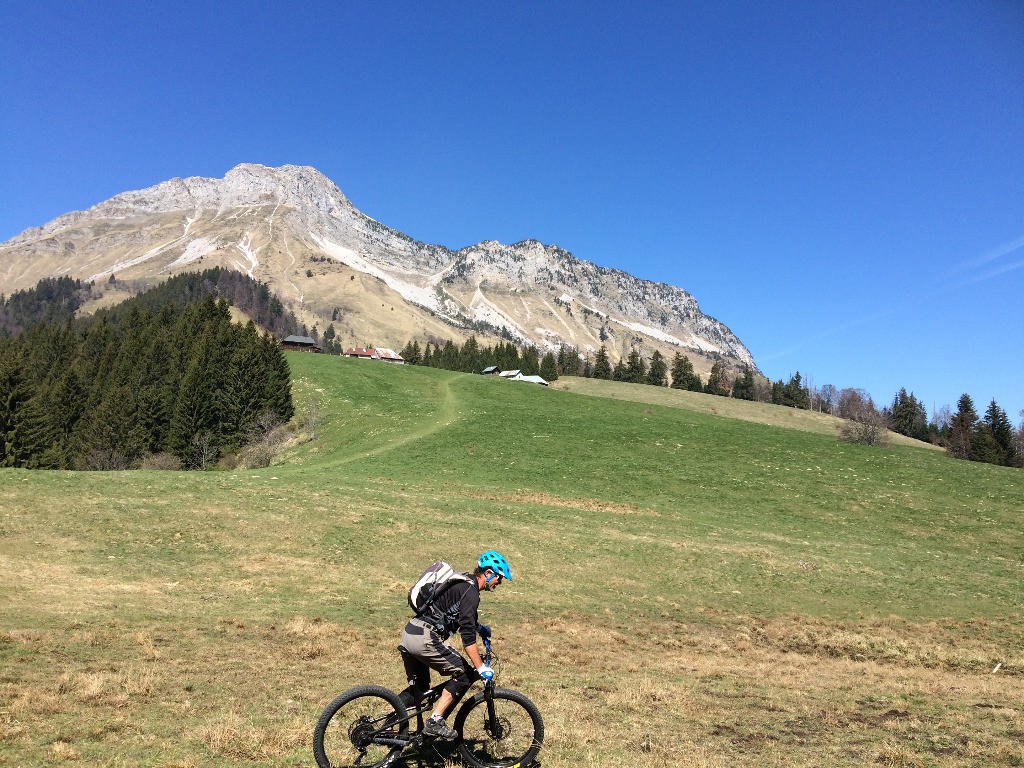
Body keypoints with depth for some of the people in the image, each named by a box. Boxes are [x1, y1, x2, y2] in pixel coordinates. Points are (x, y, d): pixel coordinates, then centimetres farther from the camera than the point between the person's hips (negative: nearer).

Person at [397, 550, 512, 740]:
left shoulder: (462, 582, 18)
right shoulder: (470, 593, -11)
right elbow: (467, 636, -17)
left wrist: (478, 626, 33)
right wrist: (481, 668, -15)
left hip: (408, 634, 10)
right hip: (425, 639, -10)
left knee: (417, 688, 21)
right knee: (464, 673, 1)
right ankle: (435, 723, 0)